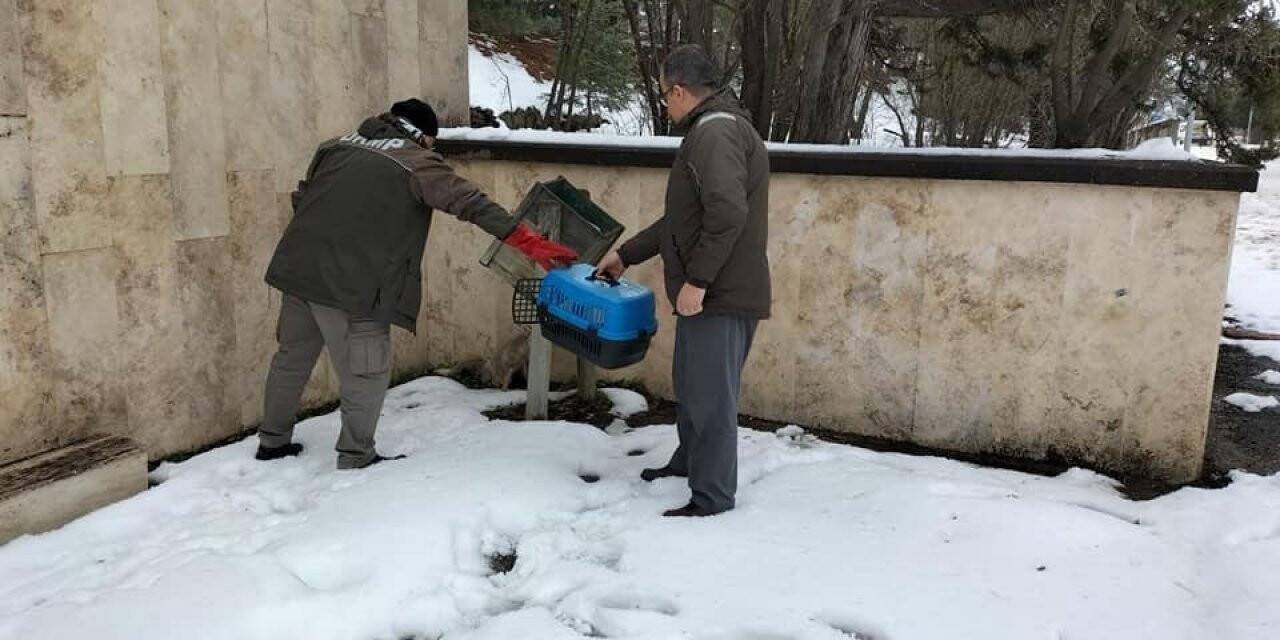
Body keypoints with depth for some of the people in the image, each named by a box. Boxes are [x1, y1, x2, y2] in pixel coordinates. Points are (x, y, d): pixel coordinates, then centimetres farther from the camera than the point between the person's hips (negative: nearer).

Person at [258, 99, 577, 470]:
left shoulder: (337, 146, 17)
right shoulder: (415, 162, -2)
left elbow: (301, 198, 23)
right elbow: (469, 202, -12)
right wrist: (528, 241, -17)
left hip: (297, 269, 7)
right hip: (350, 284, -7)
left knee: (292, 357, 23)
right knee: (366, 374, 7)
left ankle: (273, 440, 37)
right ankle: (355, 458, 16)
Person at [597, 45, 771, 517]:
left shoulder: (716, 132, -14)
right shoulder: (710, 132, 20)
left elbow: (728, 213, -28)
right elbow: (681, 220, 26)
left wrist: (696, 280, -23)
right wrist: (626, 254, 28)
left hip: (720, 296, -10)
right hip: (709, 292, 10)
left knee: (710, 395, -1)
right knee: (691, 385, 22)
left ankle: (712, 495, 10)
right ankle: (688, 463, 39)